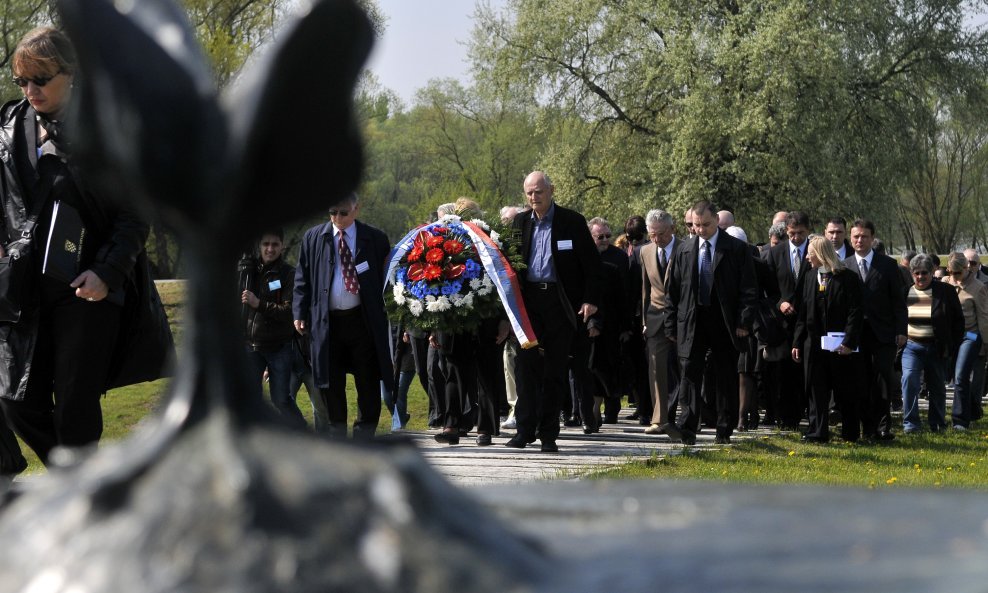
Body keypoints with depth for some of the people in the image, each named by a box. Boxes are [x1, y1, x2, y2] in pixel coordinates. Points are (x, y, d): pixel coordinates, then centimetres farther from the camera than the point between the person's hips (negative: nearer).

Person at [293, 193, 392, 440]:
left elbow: (386, 277, 7)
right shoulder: (313, 238, 6)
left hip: (364, 320, -1)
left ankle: (364, 434, 10)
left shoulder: (375, 239, 3)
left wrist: (386, 316, 2)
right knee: (332, 384, 6)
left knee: (368, 381, 1)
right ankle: (336, 436, 15)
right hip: (327, 321, 1)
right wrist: (300, 313, 0)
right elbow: (303, 278, 9)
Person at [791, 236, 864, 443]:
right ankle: (817, 432, 7)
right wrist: (797, 342, 7)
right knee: (817, 390, 4)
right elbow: (803, 313, 12)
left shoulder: (848, 278, -7)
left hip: (841, 346, -5)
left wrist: (849, 342, -17)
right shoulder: (810, 277, 11)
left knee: (845, 391, 5)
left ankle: (850, 433, 16)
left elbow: (855, 312, -10)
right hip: (814, 344, 5)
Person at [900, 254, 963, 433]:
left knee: (937, 387, 9)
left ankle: (938, 424, 25)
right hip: (911, 347, 0)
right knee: (909, 378, -20)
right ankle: (910, 423, -16)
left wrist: (952, 348, -2)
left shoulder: (945, 292, -3)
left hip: (937, 349, 0)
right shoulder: (905, 292, 2)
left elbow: (958, 321, 2)